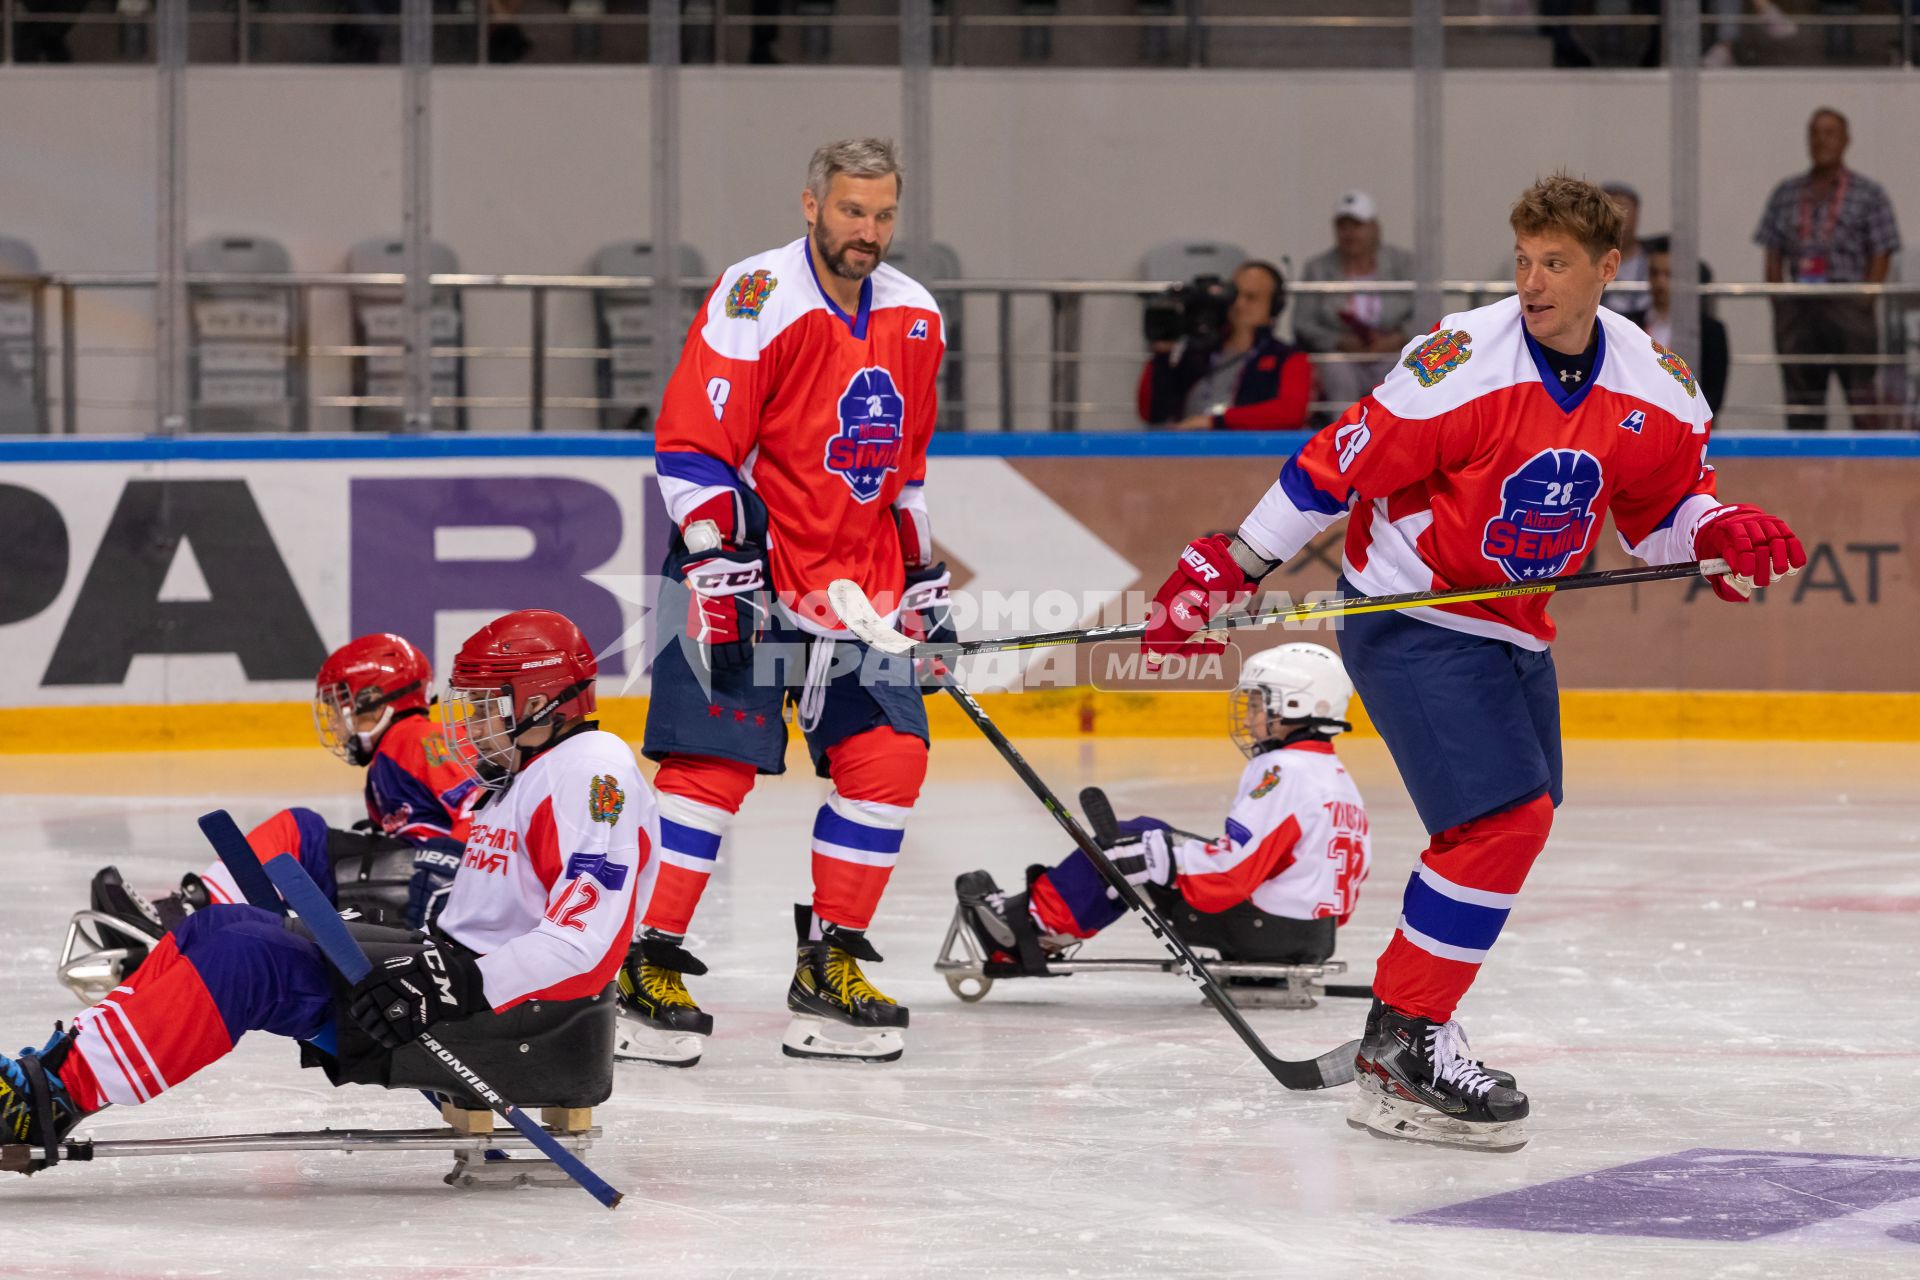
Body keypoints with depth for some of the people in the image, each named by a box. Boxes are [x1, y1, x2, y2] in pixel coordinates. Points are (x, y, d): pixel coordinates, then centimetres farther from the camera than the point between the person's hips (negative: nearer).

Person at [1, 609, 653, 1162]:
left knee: (247, 960, -23)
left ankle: (60, 1095, -27)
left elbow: (580, 943, -23)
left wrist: (460, 984, -29)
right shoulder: (514, 778, 22)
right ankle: (57, 1065, -9)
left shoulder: (592, 771, -12)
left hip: (502, 1007, -11)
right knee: (216, 928, 0)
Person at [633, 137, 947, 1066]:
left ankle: (829, 965, 8)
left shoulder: (914, 319, 10)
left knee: (890, 755, 0)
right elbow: (692, 446, -15)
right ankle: (649, 966, -6)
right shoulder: (756, 300, -12)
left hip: (857, 588, 7)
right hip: (745, 584, -7)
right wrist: (719, 566, -21)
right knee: (715, 762, -11)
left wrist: (922, 573, 20)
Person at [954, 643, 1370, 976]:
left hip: (1258, 926, -10)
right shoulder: (1341, 781, 16)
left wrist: (1159, 855, -18)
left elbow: (1236, 866, -24)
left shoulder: (1282, 771, -14)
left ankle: (1032, 924, -1)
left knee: (1139, 839, -3)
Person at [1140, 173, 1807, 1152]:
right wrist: (1229, 567, -17)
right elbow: (1341, 465, -17)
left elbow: (1664, 500, 11)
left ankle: (1405, 1032, 23)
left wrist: (1724, 534, -11)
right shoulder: (1467, 357, -21)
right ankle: (1401, 1046, -11)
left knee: (1514, 827, 11)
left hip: (1512, 625, 8)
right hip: (1409, 619, -8)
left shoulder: (1652, 381, -3)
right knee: (1503, 820, -18)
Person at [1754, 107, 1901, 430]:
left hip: (1848, 304, -3)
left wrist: (1864, 302, -10)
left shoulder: (1869, 194, 5)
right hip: (1798, 304, 4)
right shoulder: (1786, 193, 15)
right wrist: (1778, 304, 1)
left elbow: (1881, 256, 1)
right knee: (1802, 400, 4)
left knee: (1860, 396, -8)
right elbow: (1773, 255, 13)